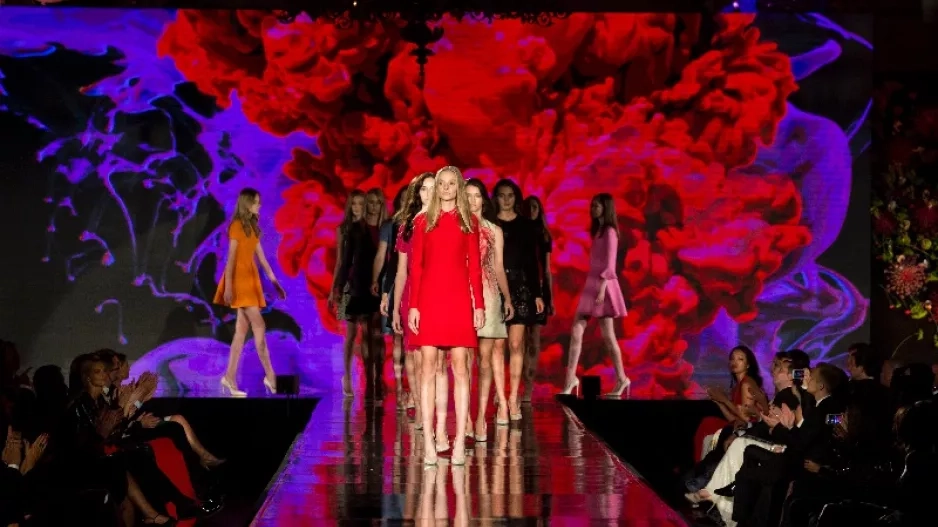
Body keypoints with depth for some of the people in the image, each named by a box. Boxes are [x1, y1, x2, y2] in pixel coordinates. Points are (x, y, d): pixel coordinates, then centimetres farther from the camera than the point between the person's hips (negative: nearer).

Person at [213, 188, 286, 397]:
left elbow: (261, 257, 17)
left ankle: (230, 377, 6)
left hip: (251, 279, 8)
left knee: (242, 330, 5)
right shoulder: (237, 226, -9)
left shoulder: (252, 227, 15)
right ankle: (270, 375, -8)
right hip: (240, 279, -8)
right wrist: (228, 285, -17)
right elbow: (231, 257, -13)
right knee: (259, 327, -10)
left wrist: (274, 281, 15)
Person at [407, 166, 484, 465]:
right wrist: (413, 305, -2)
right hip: (429, 299, 0)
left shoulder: (469, 222, 9)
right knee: (428, 367, -3)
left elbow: (474, 266, 6)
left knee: (460, 367, -3)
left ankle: (459, 441, -2)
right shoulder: (423, 222, 9)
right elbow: (416, 266, 6)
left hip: (459, 300, 0)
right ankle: (428, 442, -2)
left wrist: (479, 305, -1)